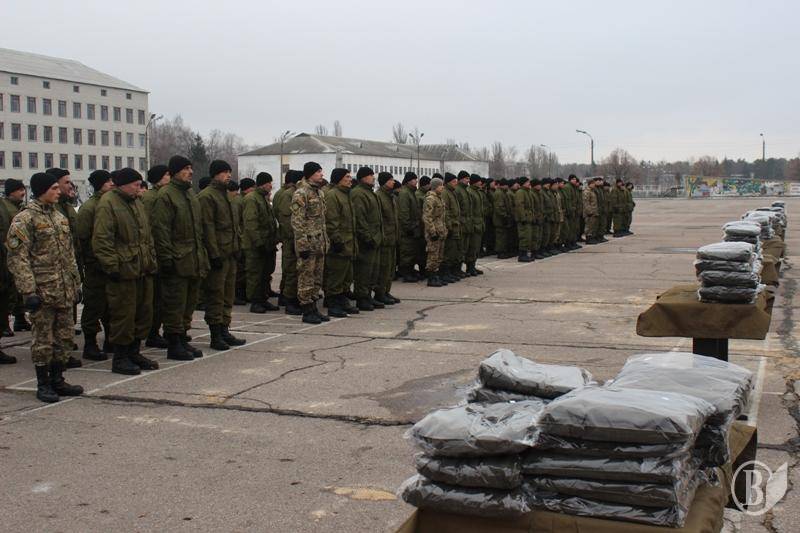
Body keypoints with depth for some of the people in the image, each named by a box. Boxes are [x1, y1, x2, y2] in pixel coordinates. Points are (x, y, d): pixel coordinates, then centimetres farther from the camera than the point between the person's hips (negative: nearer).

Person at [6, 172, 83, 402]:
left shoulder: (60, 217, 14)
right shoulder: (24, 219, -9)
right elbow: (18, 258, -14)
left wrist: (76, 284, 17)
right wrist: (29, 291, -19)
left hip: (65, 291, 7)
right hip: (42, 292, -7)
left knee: (64, 338, 11)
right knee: (43, 340, 1)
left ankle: (57, 380, 23)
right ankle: (43, 384, 12)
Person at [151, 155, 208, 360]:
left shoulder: (190, 194, 18)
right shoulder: (165, 195, -10)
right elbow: (161, 230, -16)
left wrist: (202, 255, 20)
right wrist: (166, 258, -20)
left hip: (194, 261, 9)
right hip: (177, 262, -9)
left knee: (189, 303, 14)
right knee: (175, 303, -3)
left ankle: (183, 339, 23)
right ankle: (173, 345, 5)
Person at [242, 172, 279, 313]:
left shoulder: (264, 198, 18)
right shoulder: (251, 199, -13)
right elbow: (250, 223, -20)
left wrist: (273, 241, 17)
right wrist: (259, 242, -22)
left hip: (267, 244, 9)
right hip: (255, 246, -9)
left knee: (266, 273, 12)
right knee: (255, 274, -2)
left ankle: (263, 299, 20)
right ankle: (255, 302, 4)